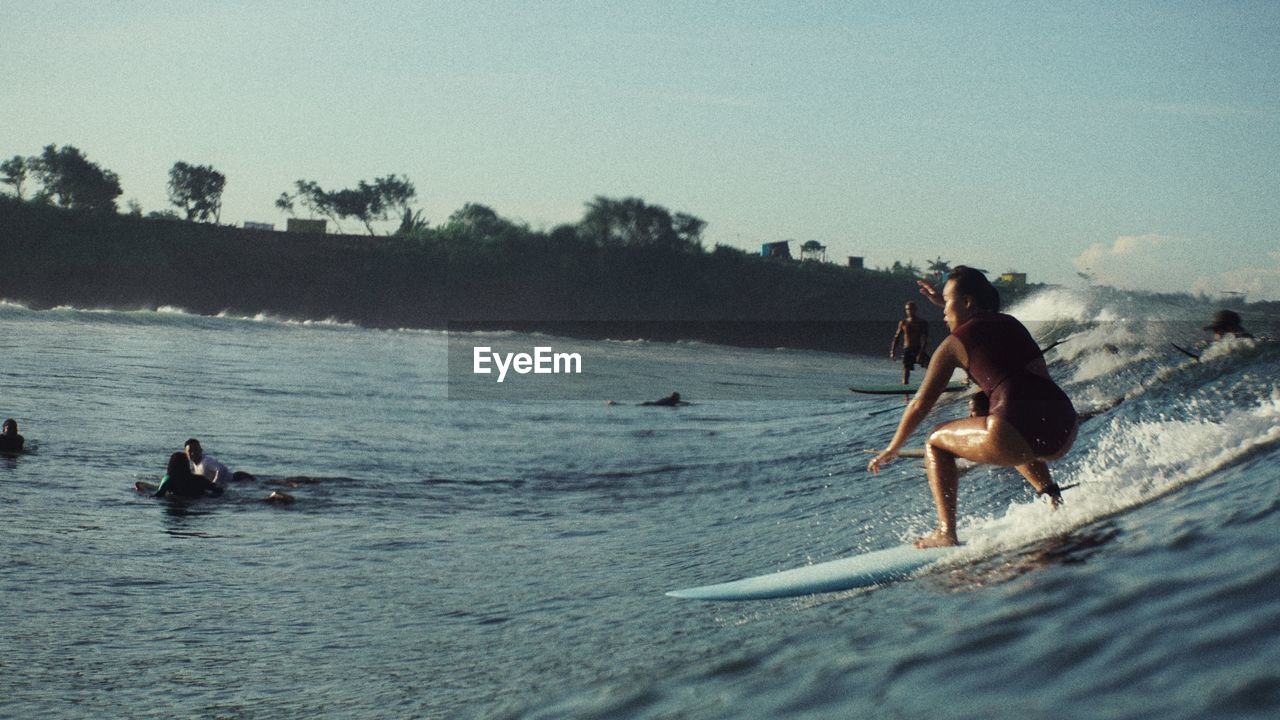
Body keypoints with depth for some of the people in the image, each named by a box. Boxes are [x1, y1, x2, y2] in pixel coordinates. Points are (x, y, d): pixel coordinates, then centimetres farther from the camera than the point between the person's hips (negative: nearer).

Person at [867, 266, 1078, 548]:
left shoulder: (955, 343, 9)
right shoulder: (1012, 323, 23)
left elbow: (921, 404, 16)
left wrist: (892, 449, 28)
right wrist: (946, 303, 55)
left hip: (1018, 433, -7)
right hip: (1066, 431, 7)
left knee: (936, 442, 19)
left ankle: (946, 533, 7)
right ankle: (1051, 494, 19)